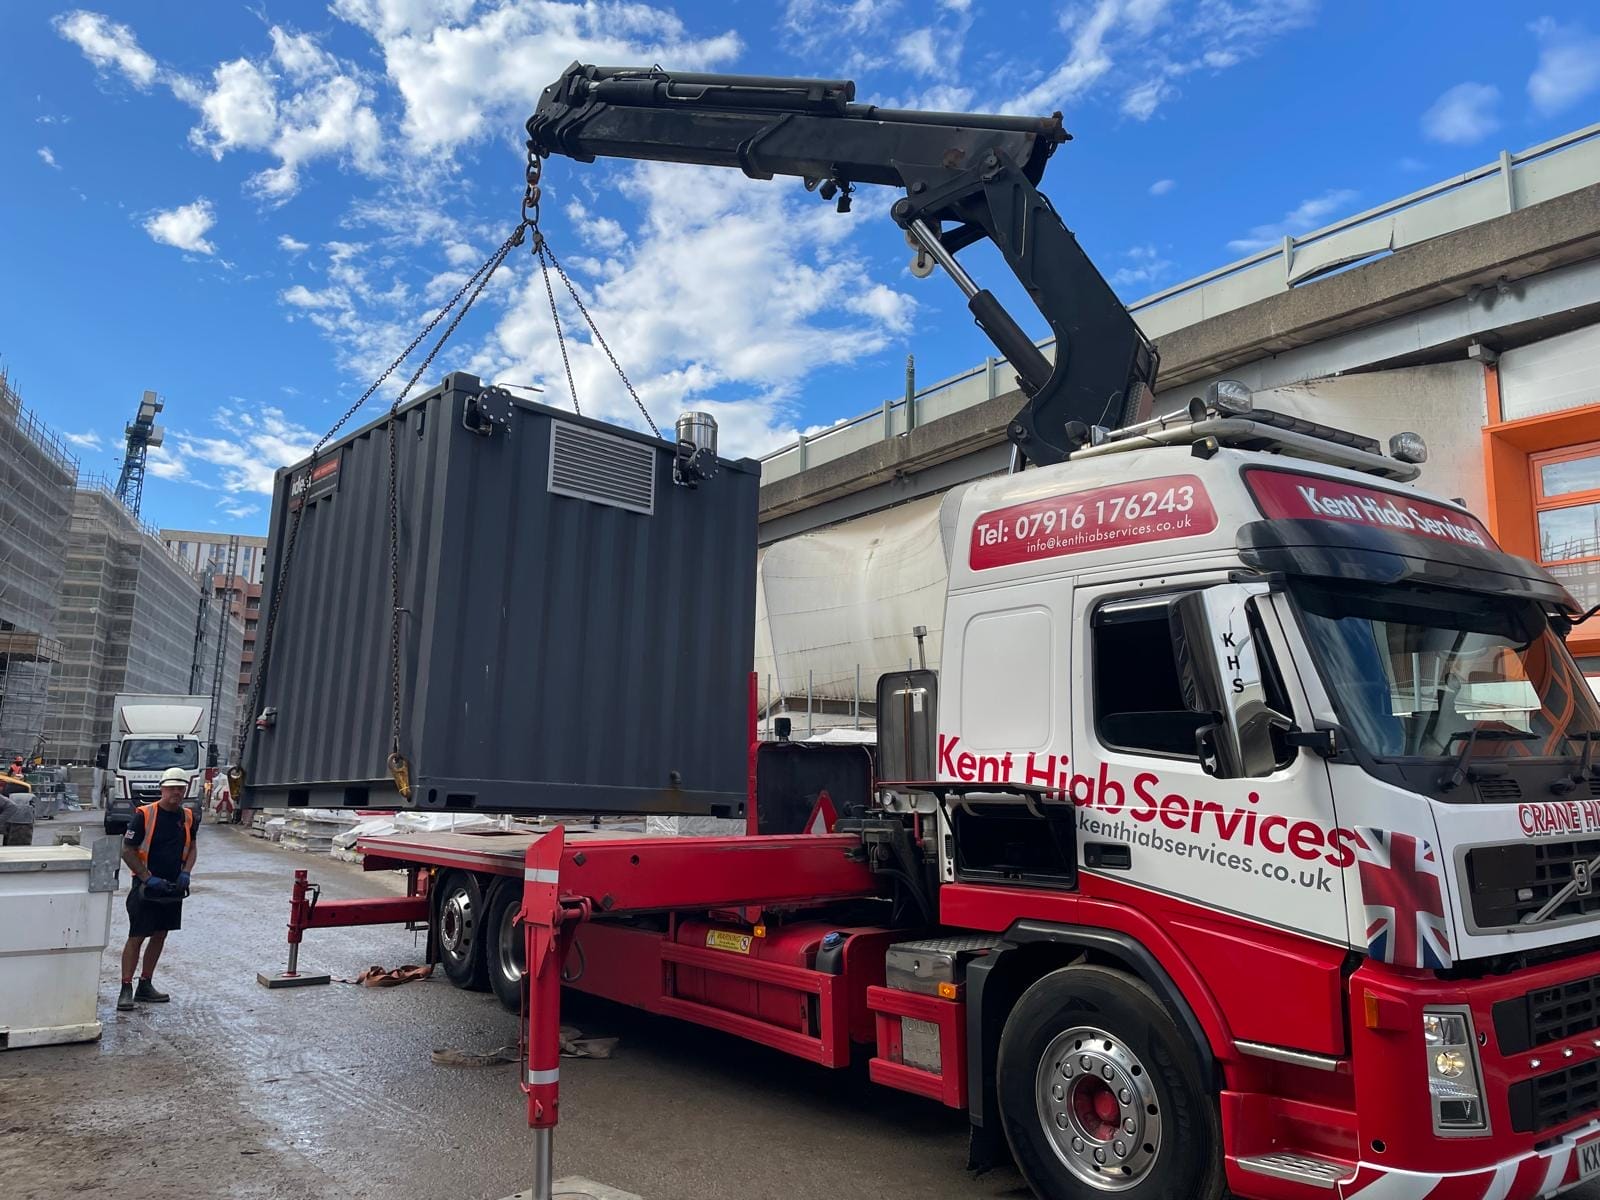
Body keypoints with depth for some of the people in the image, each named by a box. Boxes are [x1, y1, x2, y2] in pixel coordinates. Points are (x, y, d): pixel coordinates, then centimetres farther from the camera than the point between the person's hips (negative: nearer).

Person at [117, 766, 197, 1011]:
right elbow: (127, 851, -10)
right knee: (136, 938, -3)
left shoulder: (188, 817, 4)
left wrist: (185, 874, 0)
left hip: (173, 888, 6)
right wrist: (149, 879, -15)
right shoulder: (144, 815, -13)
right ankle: (126, 989, 5)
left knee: (160, 936, 11)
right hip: (146, 887, -5)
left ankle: (145, 986, 22)